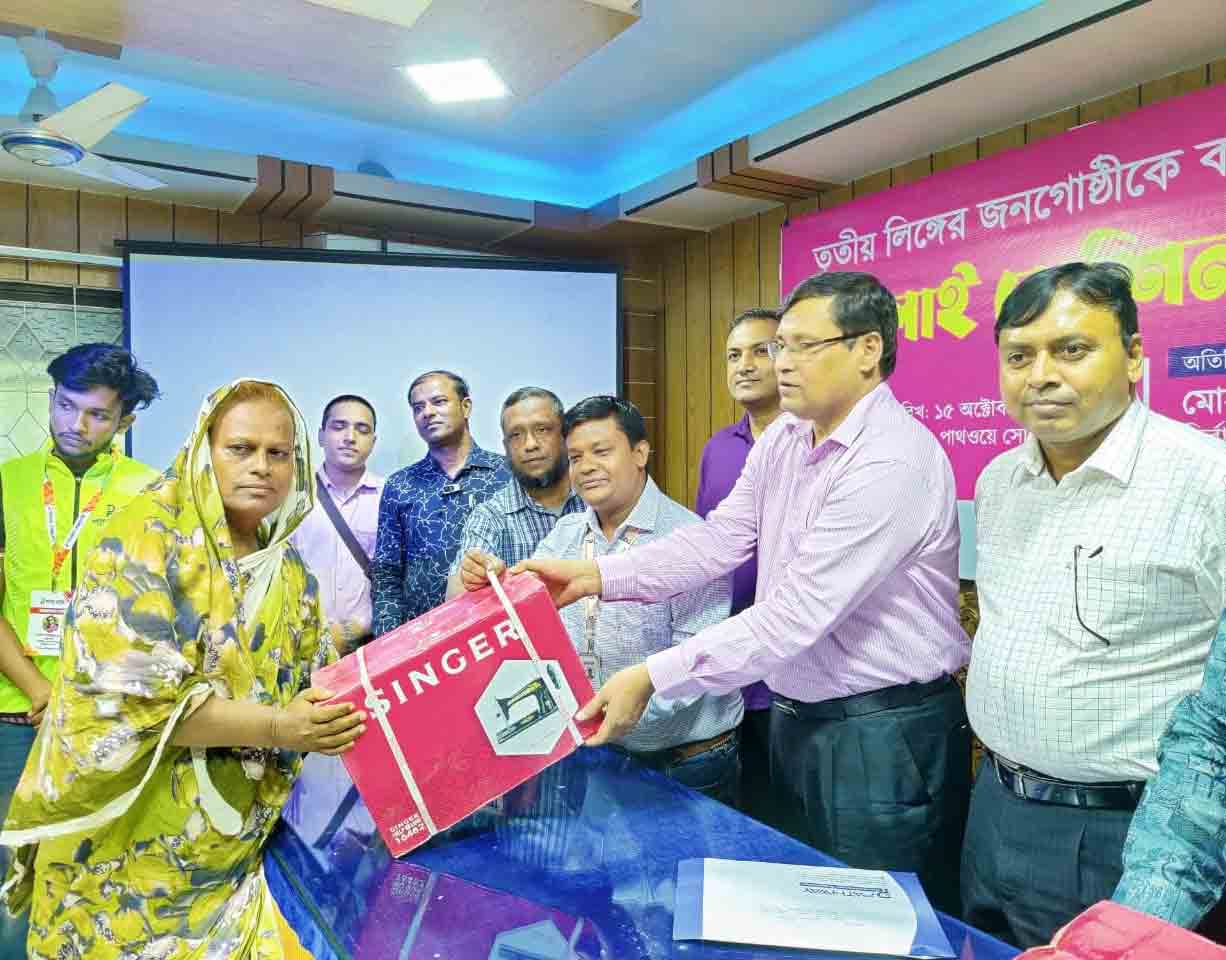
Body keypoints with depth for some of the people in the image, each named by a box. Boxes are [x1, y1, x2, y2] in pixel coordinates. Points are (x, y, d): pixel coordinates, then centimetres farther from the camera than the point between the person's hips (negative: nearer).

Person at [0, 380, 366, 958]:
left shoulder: (290, 577, 5)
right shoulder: (150, 535, -13)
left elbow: (309, 693, 7)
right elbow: (124, 690, -21)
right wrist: (273, 727, -26)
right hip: (129, 842, -5)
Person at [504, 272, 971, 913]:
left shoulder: (895, 462, -24)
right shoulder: (783, 439, 3)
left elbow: (794, 615, -27)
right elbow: (718, 540, -1)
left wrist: (653, 678, -25)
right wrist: (597, 575, -12)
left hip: (881, 737, -7)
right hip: (795, 720, 8)